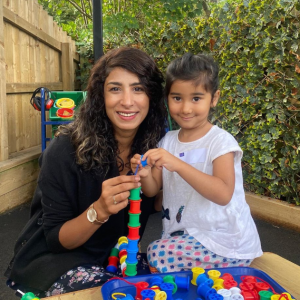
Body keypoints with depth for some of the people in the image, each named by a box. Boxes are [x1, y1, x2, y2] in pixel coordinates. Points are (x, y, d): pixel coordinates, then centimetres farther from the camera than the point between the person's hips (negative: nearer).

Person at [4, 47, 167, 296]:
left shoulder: (156, 146, -10)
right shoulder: (65, 150, -21)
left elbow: (154, 204, 3)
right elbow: (54, 239, -16)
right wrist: (99, 211, -35)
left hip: (115, 257, 4)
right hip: (55, 258, -3)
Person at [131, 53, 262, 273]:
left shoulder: (220, 141, -15)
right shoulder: (168, 141, 4)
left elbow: (223, 195, -28)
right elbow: (153, 190, 5)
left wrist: (178, 164, -36)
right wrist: (145, 175, -18)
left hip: (226, 243, -6)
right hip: (183, 234, 6)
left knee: (158, 255, -19)